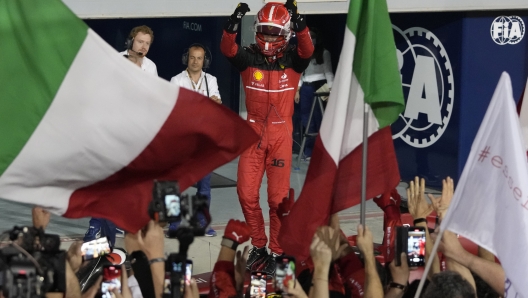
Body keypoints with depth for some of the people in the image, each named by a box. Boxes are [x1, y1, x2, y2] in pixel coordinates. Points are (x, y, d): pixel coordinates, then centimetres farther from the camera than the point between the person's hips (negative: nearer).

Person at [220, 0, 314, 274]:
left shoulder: (292, 59, -3)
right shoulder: (249, 58, -1)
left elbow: (307, 49, -23)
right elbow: (227, 49, -19)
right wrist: (233, 23, -37)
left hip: (281, 134, -2)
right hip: (254, 131, 2)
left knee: (278, 197, 1)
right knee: (246, 193, 1)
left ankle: (277, 252, 13)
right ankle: (258, 246, 21)